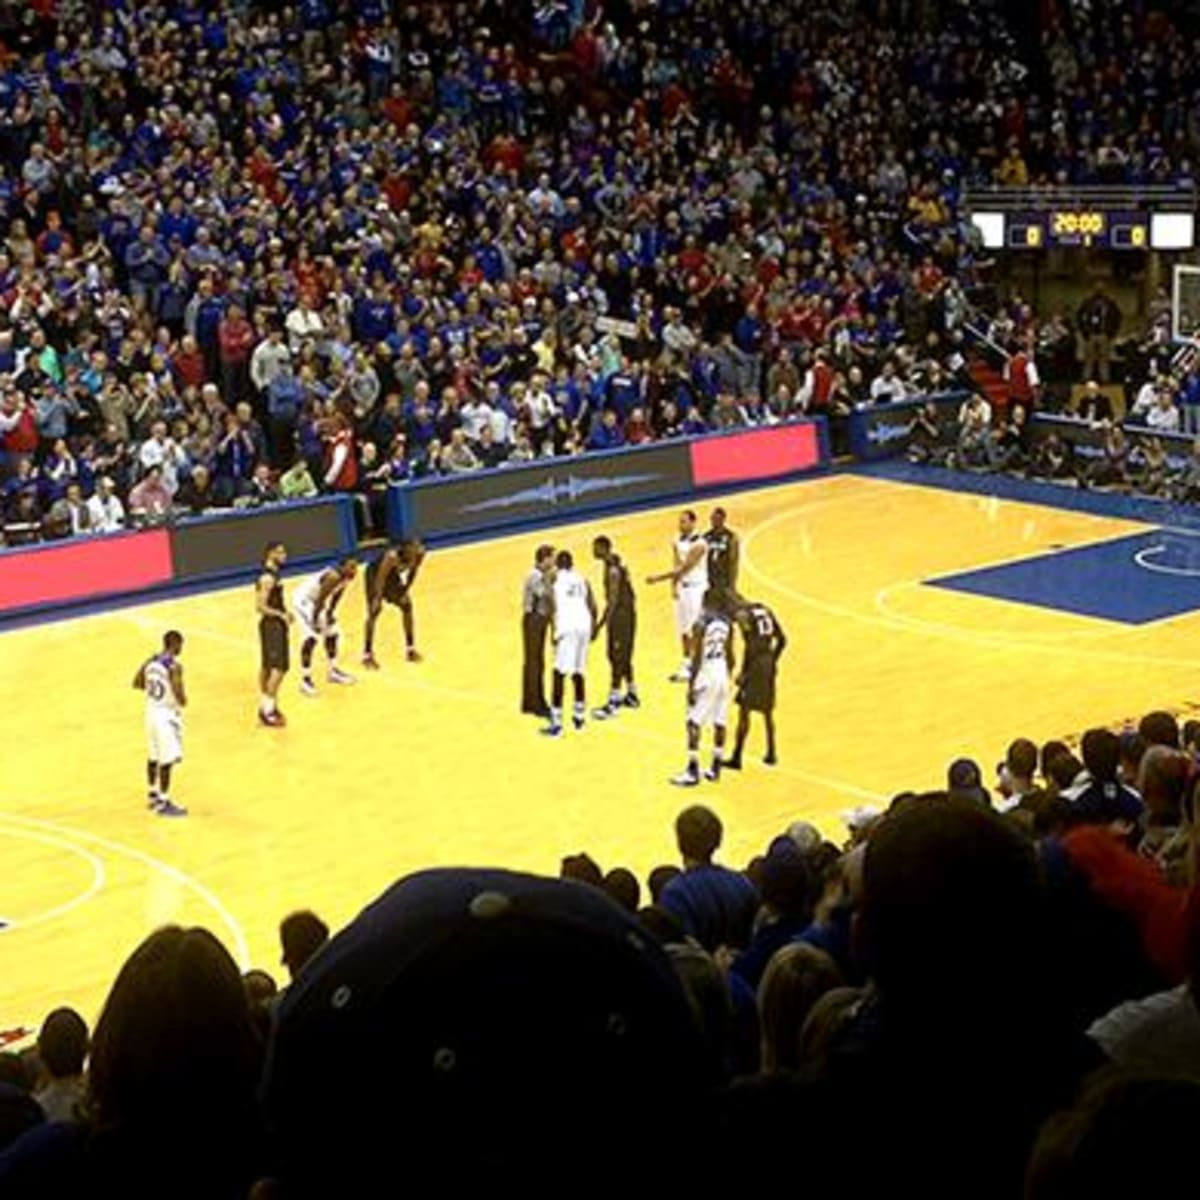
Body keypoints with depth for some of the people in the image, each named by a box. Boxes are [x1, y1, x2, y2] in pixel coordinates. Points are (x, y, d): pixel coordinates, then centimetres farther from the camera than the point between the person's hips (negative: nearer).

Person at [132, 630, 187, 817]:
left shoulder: (150, 661, 3)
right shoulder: (174, 666, -21)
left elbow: (137, 683, 12)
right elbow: (178, 693, -28)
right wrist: (183, 700, -6)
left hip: (152, 712, 9)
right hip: (167, 715, -9)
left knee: (154, 756, 22)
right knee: (167, 760, -1)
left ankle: (153, 794, 35)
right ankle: (163, 803, 4)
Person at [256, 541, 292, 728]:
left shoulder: (273, 574, 10)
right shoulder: (267, 578, -21)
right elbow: (260, 606, -25)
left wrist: (284, 613, 13)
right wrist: (281, 615, -22)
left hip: (276, 625, 10)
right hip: (272, 625, -10)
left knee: (268, 667, 16)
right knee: (278, 668, -11)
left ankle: (266, 707, 24)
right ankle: (268, 711, -7)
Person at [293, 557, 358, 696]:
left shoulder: (346, 578, -7)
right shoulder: (334, 577, -34)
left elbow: (336, 596, 9)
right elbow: (320, 600, -30)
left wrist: (330, 613, 11)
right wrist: (315, 621, -24)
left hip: (316, 600, 10)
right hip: (303, 600, -10)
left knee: (332, 633, 15)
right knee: (312, 637, -17)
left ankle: (333, 671, 30)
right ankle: (305, 680, -10)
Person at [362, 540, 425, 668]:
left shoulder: (420, 554, -23)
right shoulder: (392, 556, -41)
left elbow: (413, 572, -3)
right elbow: (381, 577, -34)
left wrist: (406, 590, -2)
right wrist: (378, 598, -33)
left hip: (392, 574, 7)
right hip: (375, 573, -7)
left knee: (407, 606, 5)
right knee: (374, 611, -12)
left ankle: (410, 649, 18)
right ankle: (367, 655, -6)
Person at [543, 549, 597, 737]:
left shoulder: (555, 579, 7)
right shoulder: (582, 580, 20)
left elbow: (553, 606, -6)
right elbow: (593, 606, 15)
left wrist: (554, 630, -8)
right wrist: (593, 627, 27)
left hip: (567, 627, -5)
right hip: (584, 626, 5)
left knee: (560, 674, -4)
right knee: (578, 672, 19)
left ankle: (556, 723, -8)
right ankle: (579, 717, 28)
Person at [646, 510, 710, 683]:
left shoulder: (698, 544, -18)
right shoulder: (678, 542, 7)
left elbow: (684, 568, -23)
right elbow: (677, 566, 10)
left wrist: (659, 578, -25)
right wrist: (674, 585, -6)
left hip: (696, 587, -8)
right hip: (682, 587, 8)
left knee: (695, 630, -6)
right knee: (683, 629, 10)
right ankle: (686, 665, 18)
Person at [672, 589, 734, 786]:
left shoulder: (702, 624, -14)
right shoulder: (726, 623, 5)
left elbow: (697, 657, -16)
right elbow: (729, 655, 9)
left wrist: (691, 685, -12)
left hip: (706, 675, -7)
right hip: (722, 673, 7)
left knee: (694, 723, -2)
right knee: (719, 723, 12)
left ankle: (693, 772, -4)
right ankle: (715, 768, 18)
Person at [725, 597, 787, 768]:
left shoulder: (742, 615, -10)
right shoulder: (765, 610, 11)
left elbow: (750, 647, -18)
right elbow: (782, 640, 12)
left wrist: (743, 673, -13)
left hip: (755, 665, -7)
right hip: (769, 665, 7)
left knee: (744, 711, -3)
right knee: (767, 712, 19)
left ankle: (736, 758, -3)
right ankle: (771, 754, 26)